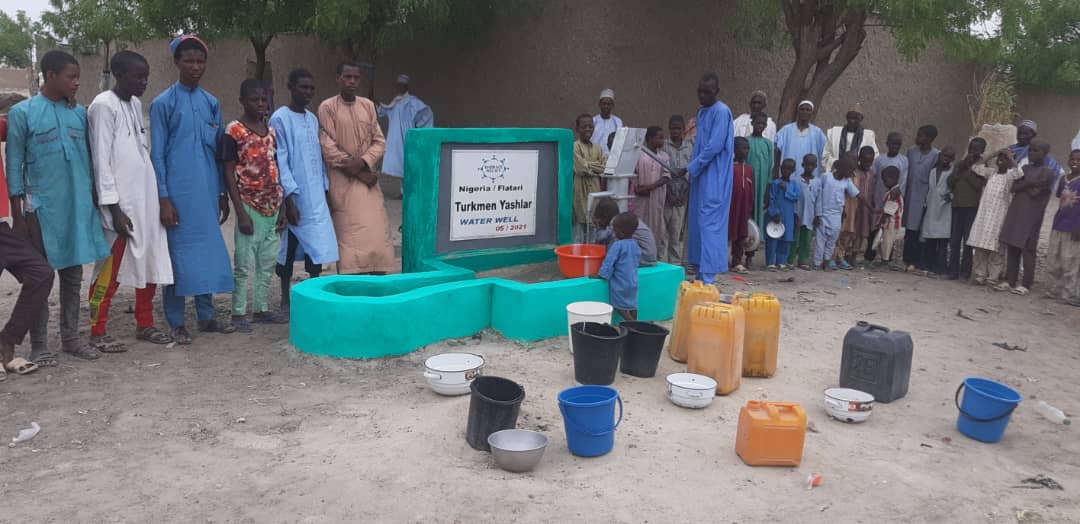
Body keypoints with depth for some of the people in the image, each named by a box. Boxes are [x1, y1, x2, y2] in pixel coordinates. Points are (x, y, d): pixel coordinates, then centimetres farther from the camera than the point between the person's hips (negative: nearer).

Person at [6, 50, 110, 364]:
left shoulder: (80, 113, 8)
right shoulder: (23, 112, -3)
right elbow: (14, 165, -3)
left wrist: (93, 200, 11)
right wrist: (18, 215, -6)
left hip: (79, 207, 4)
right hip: (42, 208, -4)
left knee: (73, 275, 11)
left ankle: (71, 337, 22)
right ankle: (39, 345, 13)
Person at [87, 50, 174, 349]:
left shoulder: (136, 104, 13)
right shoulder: (103, 105, -11)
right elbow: (101, 160, -14)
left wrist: (157, 197, 15)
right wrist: (113, 207, -17)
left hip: (146, 199, 8)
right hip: (121, 203, -8)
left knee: (151, 264, 12)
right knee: (110, 269, 0)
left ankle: (144, 324, 23)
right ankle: (98, 331, 12)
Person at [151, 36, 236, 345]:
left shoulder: (212, 104, 11)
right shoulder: (163, 104, -4)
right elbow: (157, 154, -6)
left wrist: (223, 193, 13)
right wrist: (164, 199, -12)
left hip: (208, 193, 5)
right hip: (179, 193, -5)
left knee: (209, 252, 9)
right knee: (178, 255, 1)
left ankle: (206, 316, 19)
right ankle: (176, 323, 10)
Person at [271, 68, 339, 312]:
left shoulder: (313, 119, 12)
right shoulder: (280, 119, -7)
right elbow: (280, 161, -12)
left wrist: (325, 188, 10)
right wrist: (290, 197, -16)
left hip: (316, 196, 6)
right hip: (294, 196, -6)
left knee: (319, 245, 4)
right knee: (289, 248, 4)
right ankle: (285, 299, 18)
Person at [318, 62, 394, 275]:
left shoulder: (368, 105, 10)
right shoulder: (327, 107, -3)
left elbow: (379, 141, 8)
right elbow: (329, 148, -8)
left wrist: (363, 162, -11)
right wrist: (359, 173, -10)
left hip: (368, 178, 4)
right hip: (343, 180, -4)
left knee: (377, 232, 1)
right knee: (349, 235, -7)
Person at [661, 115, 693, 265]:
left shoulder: (690, 146, 9)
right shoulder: (663, 145, 0)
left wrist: (686, 192, -2)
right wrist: (669, 193, -9)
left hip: (683, 194, 2)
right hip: (666, 193, -2)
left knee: (678, 230, 6)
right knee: (663, 231, -2)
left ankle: (675, 262, 13)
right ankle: (662, 262, 4)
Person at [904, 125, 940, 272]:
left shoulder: (936, 155, -6)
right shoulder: (911, 152, 8)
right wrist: (904, 194, 9)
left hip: (924, 199, -4)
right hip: (910, 197, 4)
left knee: (921, 231, -3)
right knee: (910, 230, 5)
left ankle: (918, 262, 1)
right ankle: (909, 260, 11)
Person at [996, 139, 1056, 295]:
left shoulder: (1048, 172, -5)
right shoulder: (1024, 168, 15)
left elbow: (1035, 192, -14)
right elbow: (1013, 188, 5)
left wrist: (1022, 185, -3)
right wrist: (1029, 184, -8)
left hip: (1032, 216, -6)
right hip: (1015, 212, 6)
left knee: (1027, 250, -5)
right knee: (1011, 248, 5)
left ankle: (1026, 285, 0)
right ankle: (1009, 281, 11)